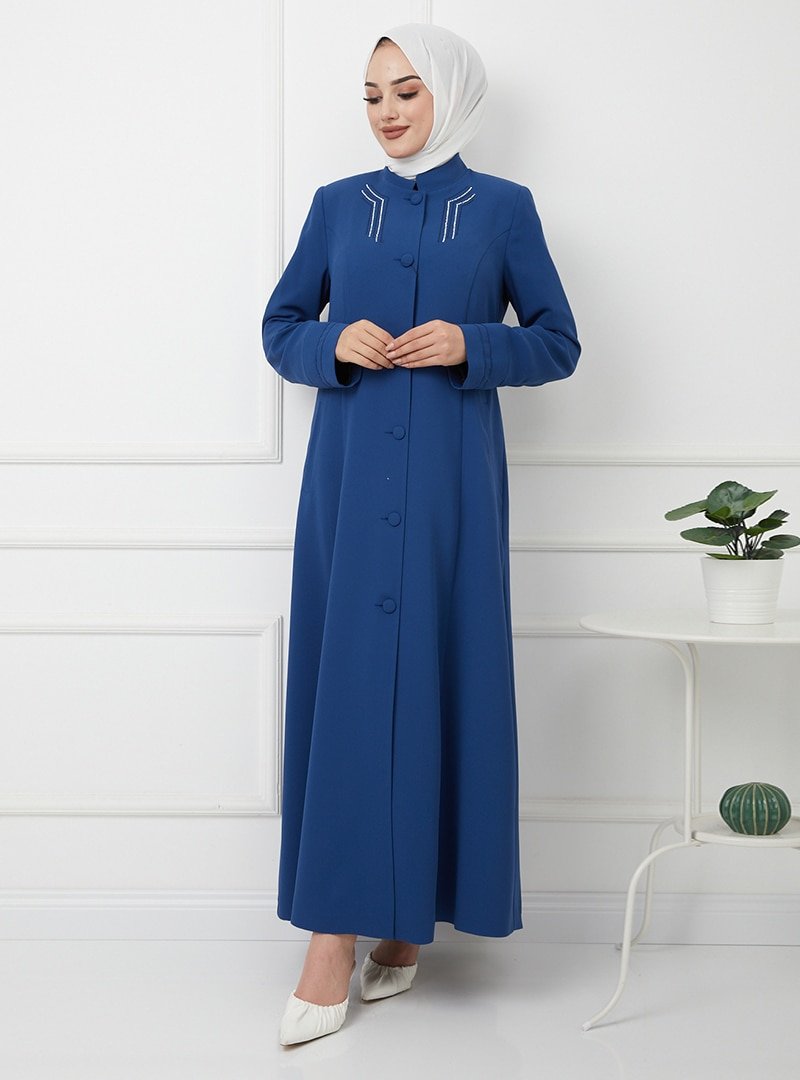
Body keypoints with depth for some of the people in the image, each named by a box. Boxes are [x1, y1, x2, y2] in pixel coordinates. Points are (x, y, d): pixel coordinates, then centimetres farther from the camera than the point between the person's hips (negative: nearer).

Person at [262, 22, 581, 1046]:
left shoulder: (502, 208, 7)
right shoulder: (337, 205, 11)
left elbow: (558, 341, 6)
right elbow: (279, 327, 13)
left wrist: (471, 345, -12)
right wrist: (334, 342, -8)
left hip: (453, 475, -1)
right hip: (349, 471, 1)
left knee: (437, 674, -2)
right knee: (346, 674, -4)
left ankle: (408, 916, 11)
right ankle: (335, 932, -1)